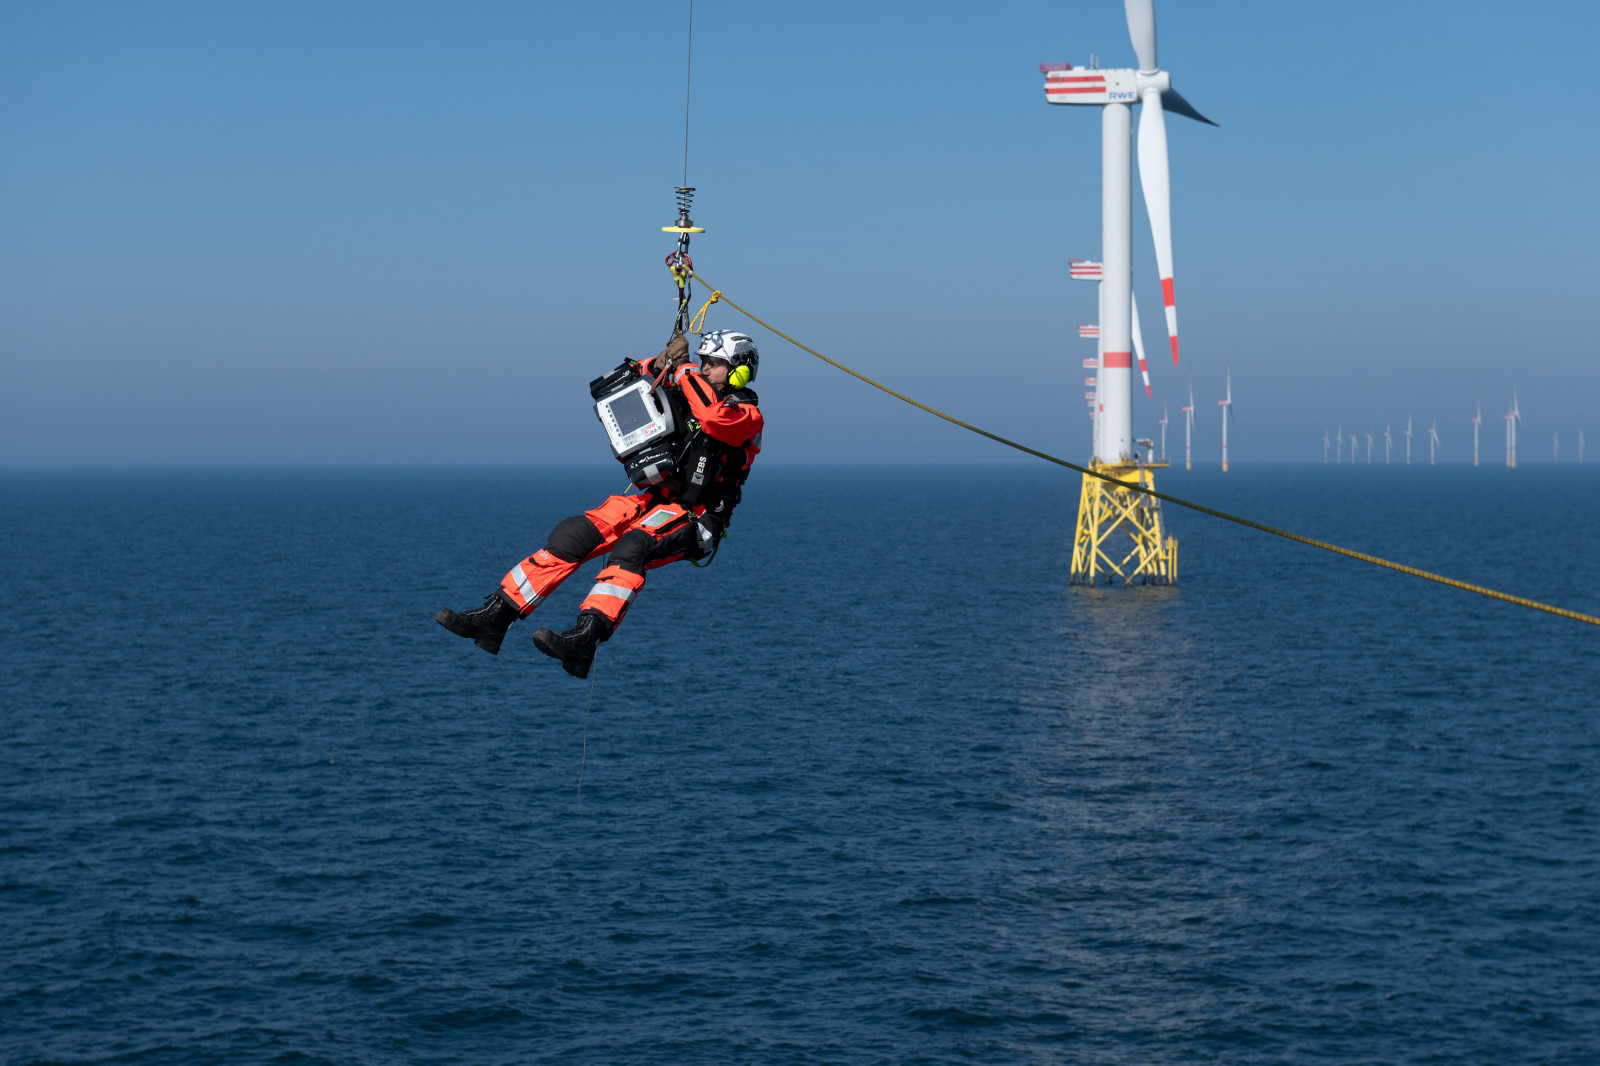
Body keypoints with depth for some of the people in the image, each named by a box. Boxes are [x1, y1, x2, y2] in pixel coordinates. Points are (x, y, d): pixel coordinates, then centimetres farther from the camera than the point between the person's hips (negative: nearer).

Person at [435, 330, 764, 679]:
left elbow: (714, 417, -29)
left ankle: (584, 639, -54)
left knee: (632, 547, -36)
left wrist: (684, 370, -15)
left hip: (694, 519, -7)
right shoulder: (686, 399, 17)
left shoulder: (747, 414, -5)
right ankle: (496, 614, -13)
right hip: (655, 501, 7)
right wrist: (659, 365, 2)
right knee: (572, 534, -12)